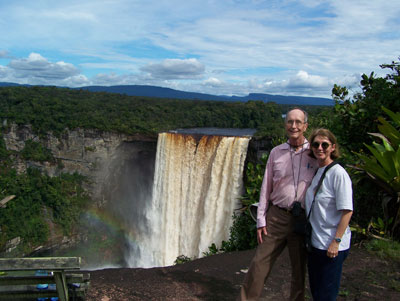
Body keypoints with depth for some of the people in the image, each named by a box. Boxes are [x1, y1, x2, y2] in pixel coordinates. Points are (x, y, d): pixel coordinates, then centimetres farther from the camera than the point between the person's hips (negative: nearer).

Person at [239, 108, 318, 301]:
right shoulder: (276, 153, 5)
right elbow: (266, 188, 6)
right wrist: (261, 220, 2)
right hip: (277, 216, 1)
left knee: (299, 268, 12)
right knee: (259, 264, 3)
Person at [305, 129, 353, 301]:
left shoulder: (338, 173, -16)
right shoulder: (315, 171, 7)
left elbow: (347, 211, -17)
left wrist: (336, 241, -20)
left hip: (331, 246, -7)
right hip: (314, 242, 7)